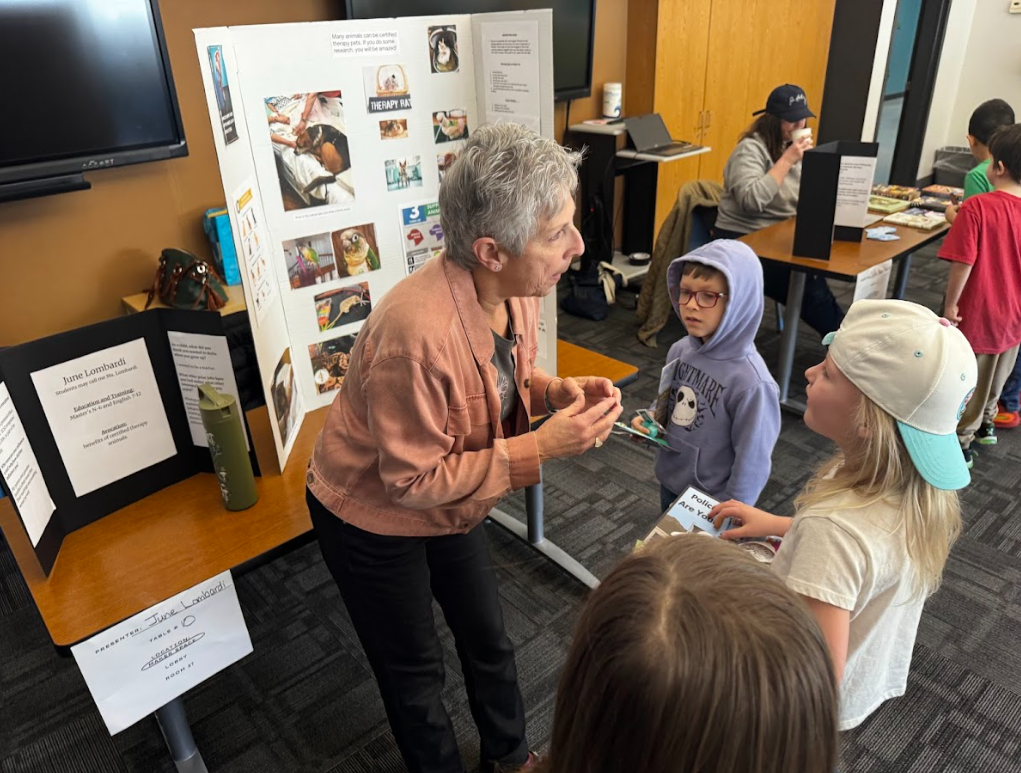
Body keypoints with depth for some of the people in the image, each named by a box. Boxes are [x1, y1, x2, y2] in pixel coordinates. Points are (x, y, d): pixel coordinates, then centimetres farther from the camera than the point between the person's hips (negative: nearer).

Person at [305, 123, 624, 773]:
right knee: (414, 672, 17)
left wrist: (557, 391, -18)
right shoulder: (416, 333, -39)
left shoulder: (517, 289, -16)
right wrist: (541, 448, -32)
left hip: (452, 501, 7)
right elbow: (412, 481, -29)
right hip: (375, 518, -6)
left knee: (489, 640, 23)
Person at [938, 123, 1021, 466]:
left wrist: (950, 304, -11)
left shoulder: (976, 207, -21)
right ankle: (984, 424, 44)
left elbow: (963, 263, -22)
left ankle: (960, 442, 21)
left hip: (978, 313, -6)